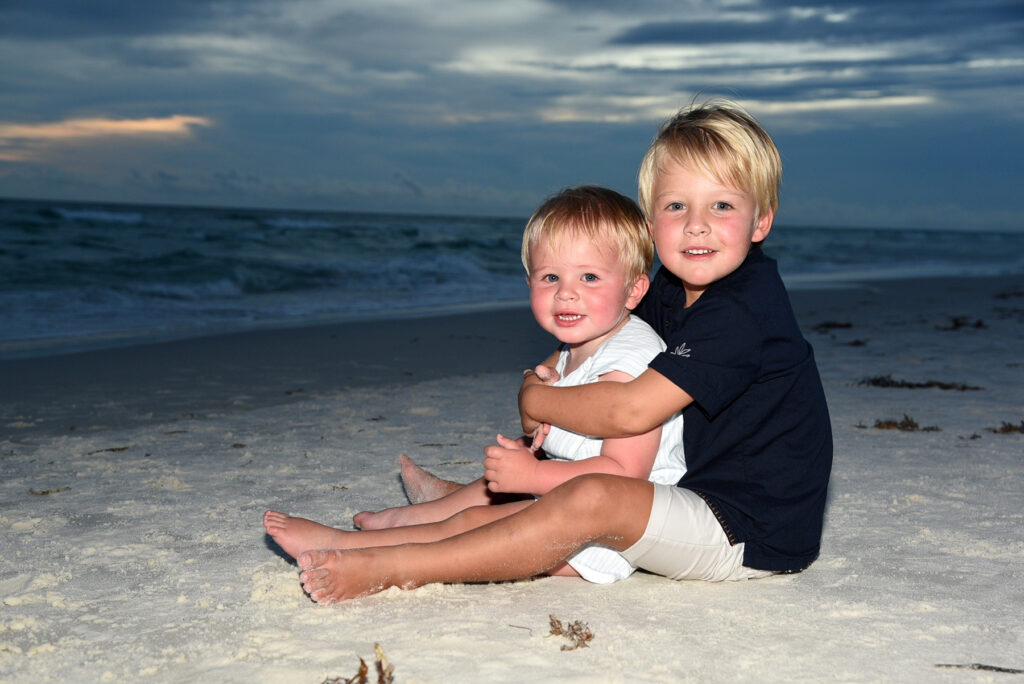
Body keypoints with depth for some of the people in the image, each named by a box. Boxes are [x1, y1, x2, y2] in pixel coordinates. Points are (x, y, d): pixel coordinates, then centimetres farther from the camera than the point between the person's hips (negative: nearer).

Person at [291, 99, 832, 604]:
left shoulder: (741, 312, -23)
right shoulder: (672, 293, 7)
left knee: (594, 500, -27)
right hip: (701, 491, 10)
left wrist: (536, 399, -10)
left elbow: (632, 410, -25)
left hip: (755, 533, -10)